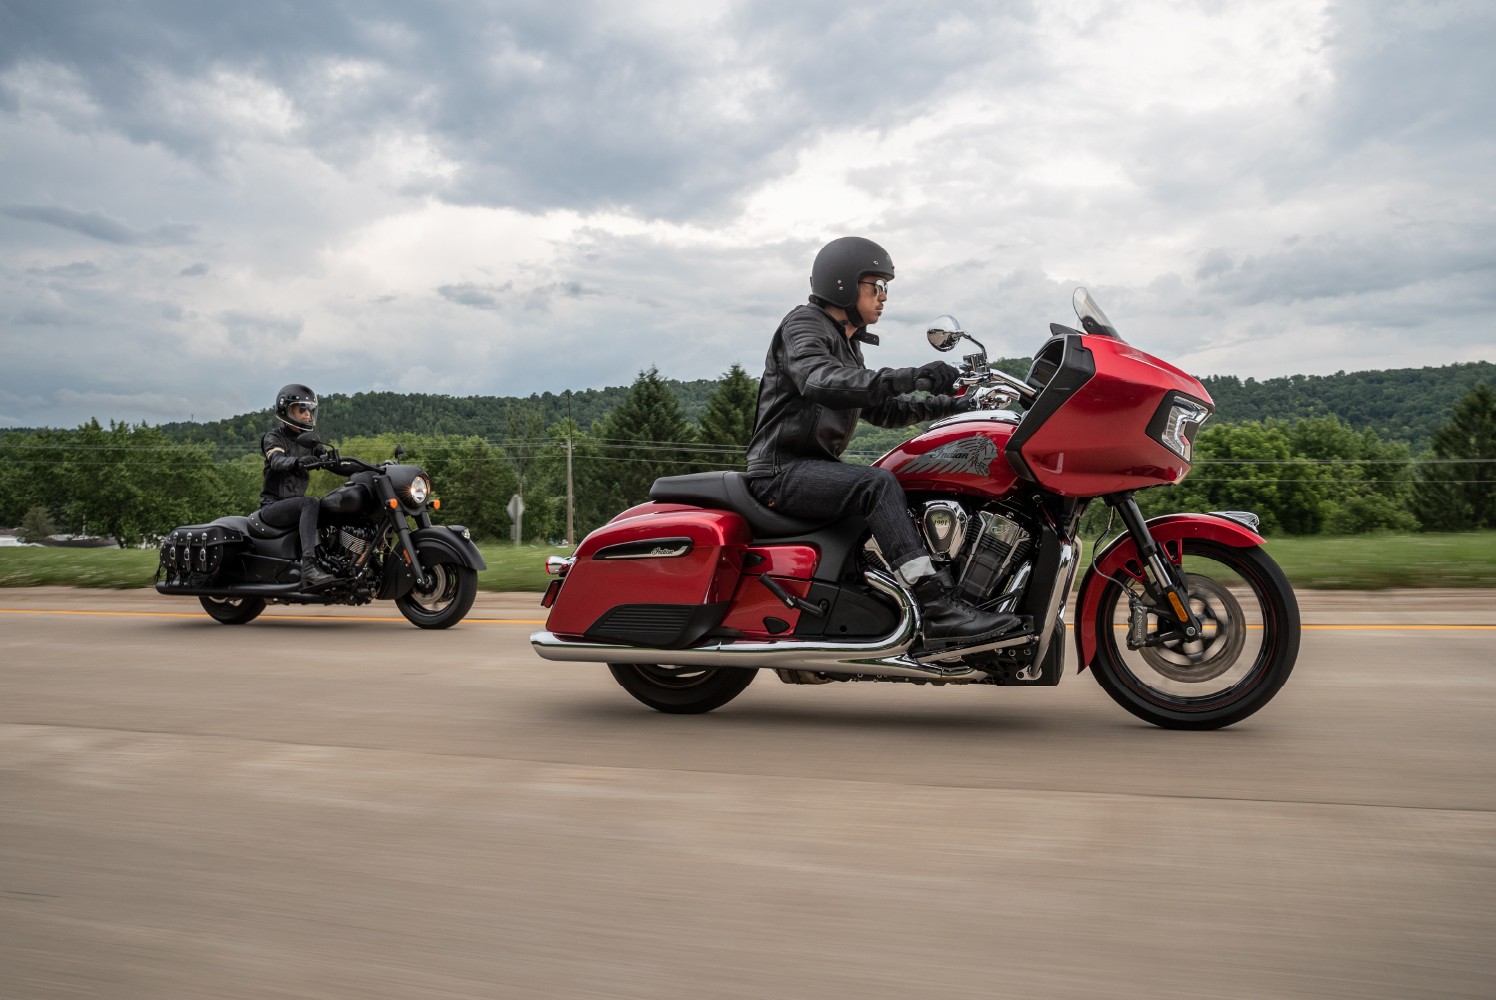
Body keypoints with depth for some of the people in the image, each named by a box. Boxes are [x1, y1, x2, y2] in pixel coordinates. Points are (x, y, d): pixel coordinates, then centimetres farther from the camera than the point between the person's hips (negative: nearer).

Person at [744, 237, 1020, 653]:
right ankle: (938, 609, -38)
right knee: (878, 485, -31)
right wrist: (911, 376, -38)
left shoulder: (846, 342, 22)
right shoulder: (803, 323, -7)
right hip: (782, 469, -10)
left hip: (816, 466, 10)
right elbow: (819, 382, -29)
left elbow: (880, 410, 22)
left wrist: (946, 405, 7)